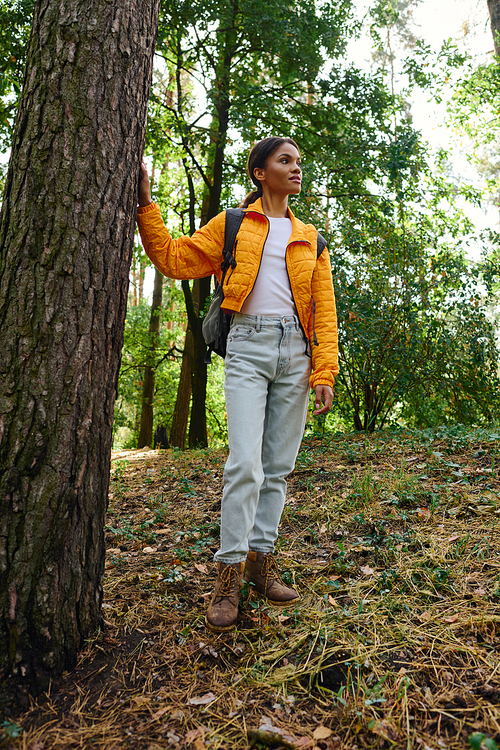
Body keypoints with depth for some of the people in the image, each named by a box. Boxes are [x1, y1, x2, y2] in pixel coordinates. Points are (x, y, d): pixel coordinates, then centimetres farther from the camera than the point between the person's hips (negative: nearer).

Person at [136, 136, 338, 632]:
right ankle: (229, 574, -3)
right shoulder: (232, 226, 12)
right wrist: (145, 205, 0)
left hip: (295, 352, 4)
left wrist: (324, 372, 0)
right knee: (245, 462, -14)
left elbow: (323, 309, 11)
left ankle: (260, 559, 16)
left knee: (278, 466, 4)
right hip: (249, 348, -3)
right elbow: (173, 258, 7)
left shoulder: (310, 239, 18)